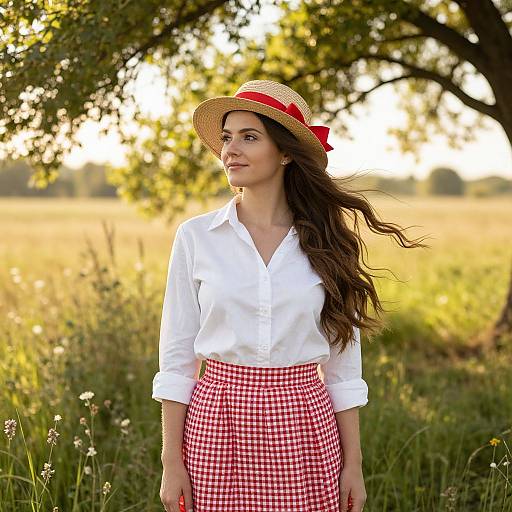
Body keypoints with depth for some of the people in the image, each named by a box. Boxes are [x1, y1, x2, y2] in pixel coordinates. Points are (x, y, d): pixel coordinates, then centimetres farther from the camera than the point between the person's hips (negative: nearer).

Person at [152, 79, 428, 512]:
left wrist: (353, 464, 3)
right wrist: (171, 461, -3)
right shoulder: (195, 236, -1)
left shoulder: (324, 242, 0)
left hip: (304, 427, 1)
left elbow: (343, 364, 4)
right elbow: (176, 358, 1)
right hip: (217, 422, 0)